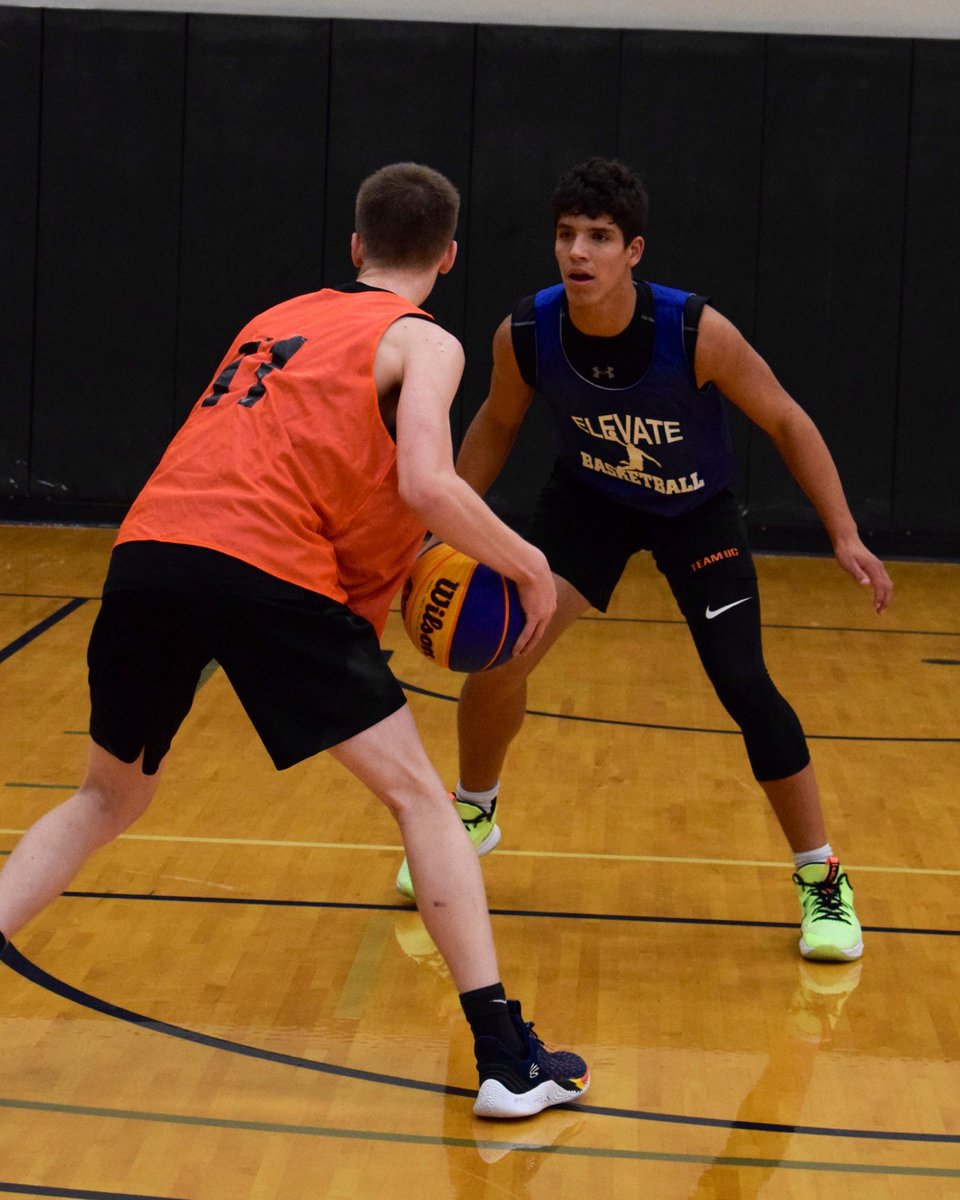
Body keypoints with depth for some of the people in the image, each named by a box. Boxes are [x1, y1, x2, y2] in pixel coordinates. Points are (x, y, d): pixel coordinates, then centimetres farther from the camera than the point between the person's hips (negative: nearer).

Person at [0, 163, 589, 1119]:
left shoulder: (276, 320, 30)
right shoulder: (422, 343, 10)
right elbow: (426, 485, -7)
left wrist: (386, 571, 34)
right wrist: (525, 563, 7)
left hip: (148, 550, 6)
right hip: (268, 572, -5)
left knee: (108, 797, 25)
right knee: (417, 795, 6)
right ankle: (506, 1059, 1)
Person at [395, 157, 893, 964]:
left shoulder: (696, 334, -33)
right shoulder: (526, 335, -24)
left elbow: (787, 422, -20)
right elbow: (497, 424, -2)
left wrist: (844, 536, -24)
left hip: (698, 512, -2)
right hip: (589, 498, 3)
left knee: (746, 688, -13)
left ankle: (822, 881, 3)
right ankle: (474, 816, 20)